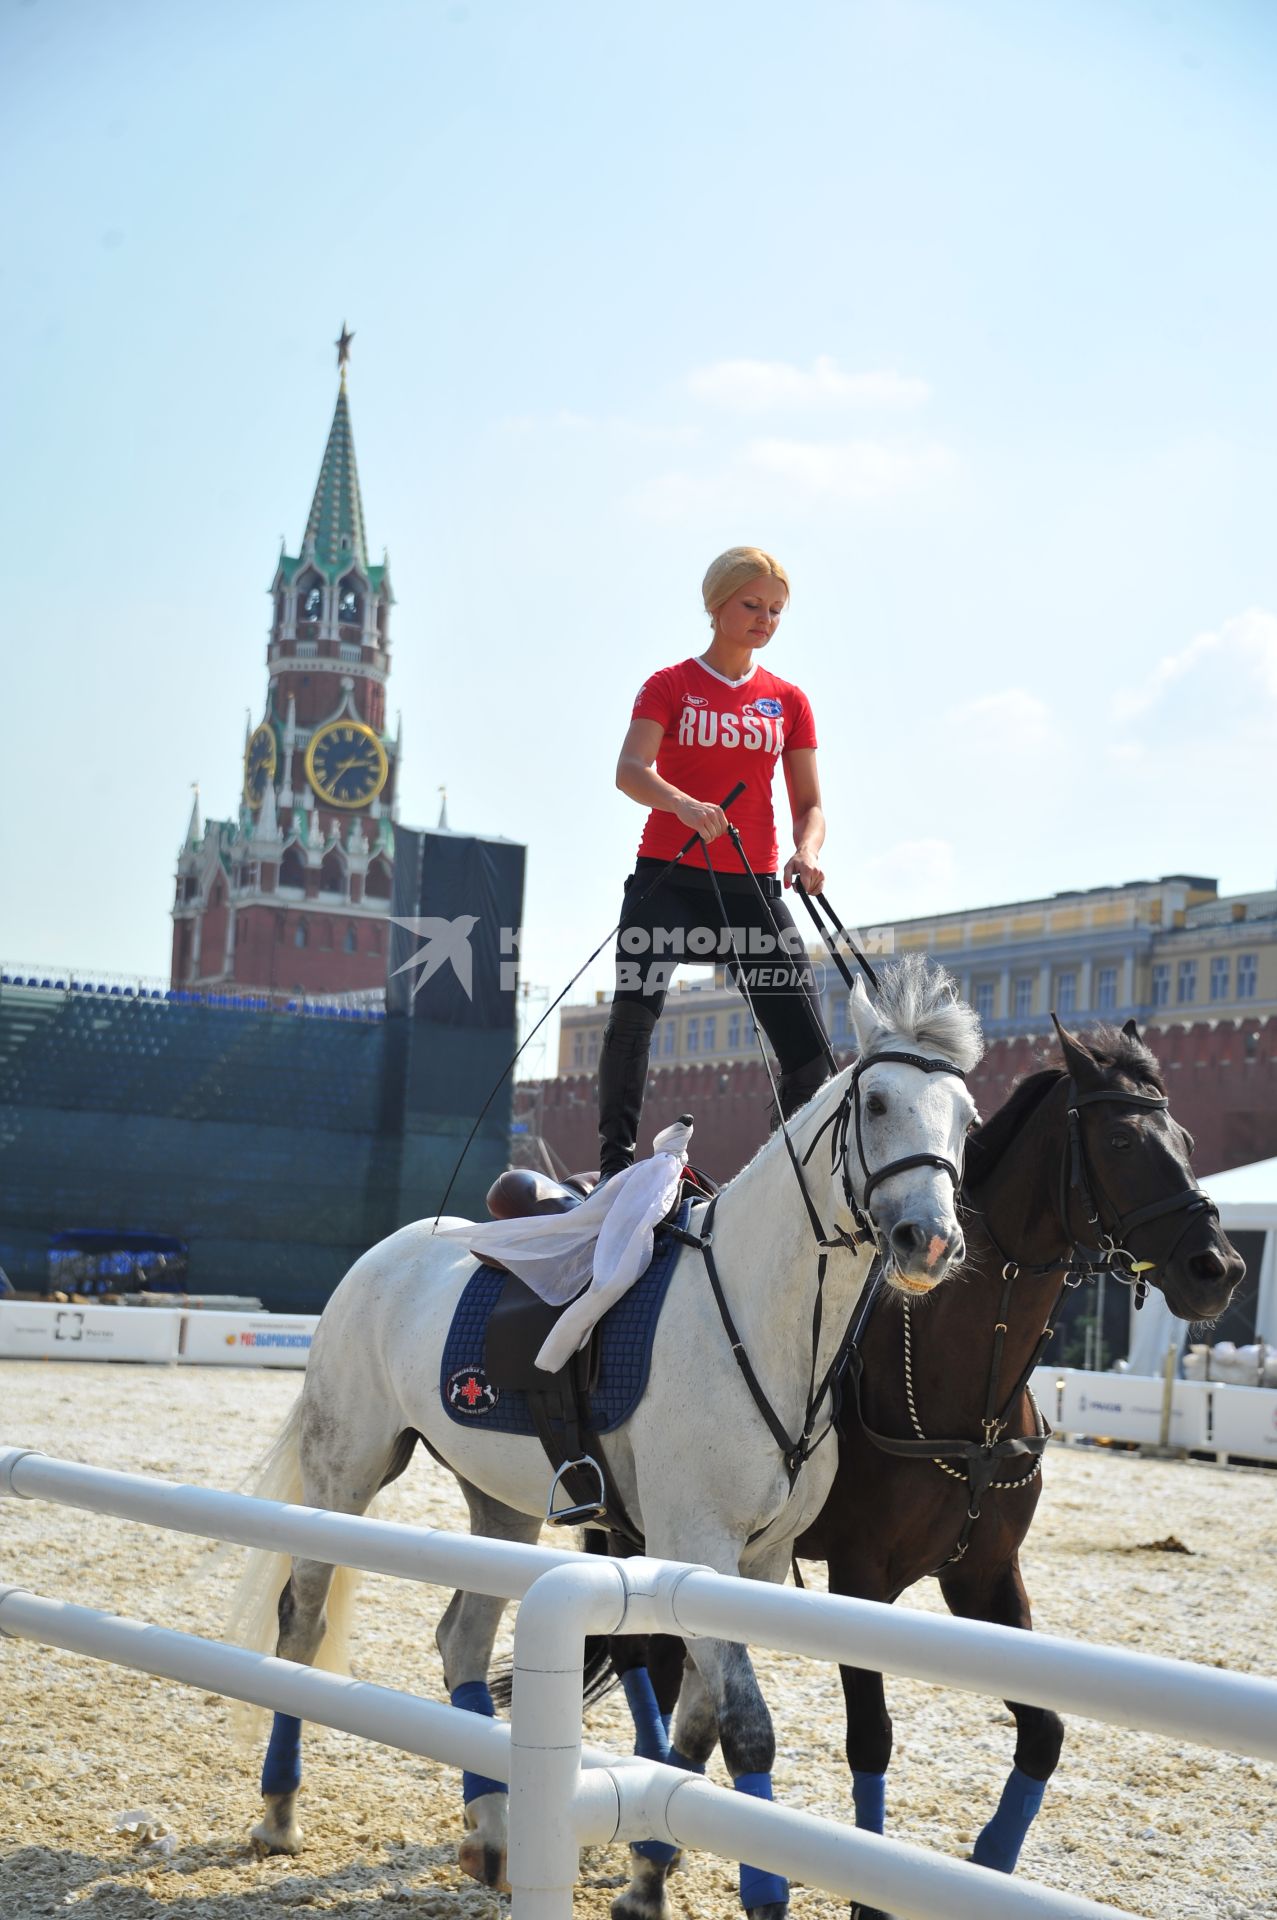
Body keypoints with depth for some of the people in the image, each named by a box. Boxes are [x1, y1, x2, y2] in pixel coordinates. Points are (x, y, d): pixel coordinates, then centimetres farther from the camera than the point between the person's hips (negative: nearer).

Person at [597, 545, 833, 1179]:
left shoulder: (789, 701, 13)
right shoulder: (671, 686, 4)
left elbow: (809, 804, 10)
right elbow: (630, 769, -13)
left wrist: (807, 852, -13)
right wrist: (683, 803, -35)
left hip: (753, 888, 3)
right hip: (668, 878, -3)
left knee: (811, 1049, -5)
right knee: (635, 1008, -24)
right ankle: (615, 1163, -15)